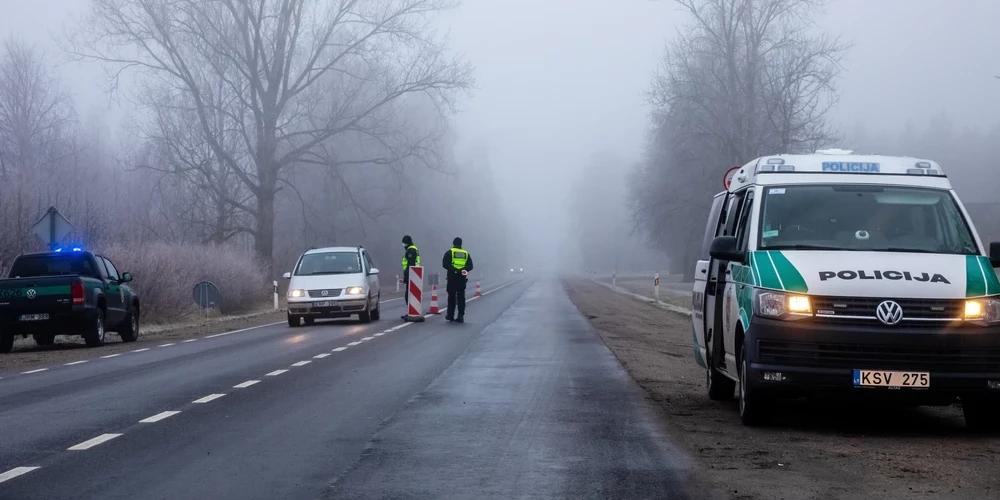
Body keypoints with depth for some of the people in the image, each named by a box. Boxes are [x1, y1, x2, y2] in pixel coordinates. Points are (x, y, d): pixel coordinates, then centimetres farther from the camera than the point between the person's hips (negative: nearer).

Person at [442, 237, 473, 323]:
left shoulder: (449, 252, 2)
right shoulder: (466, 253, 11)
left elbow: (445, 264, -11)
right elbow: (470, 266, 4)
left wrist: (452, 269, -13)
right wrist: (463, 270, -9)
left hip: (452, 277, -2)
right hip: (462, 277, 2)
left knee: (451, 296, 7)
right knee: (461, 297, 3)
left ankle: (450, 315, 12)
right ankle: (461, 316, -6)